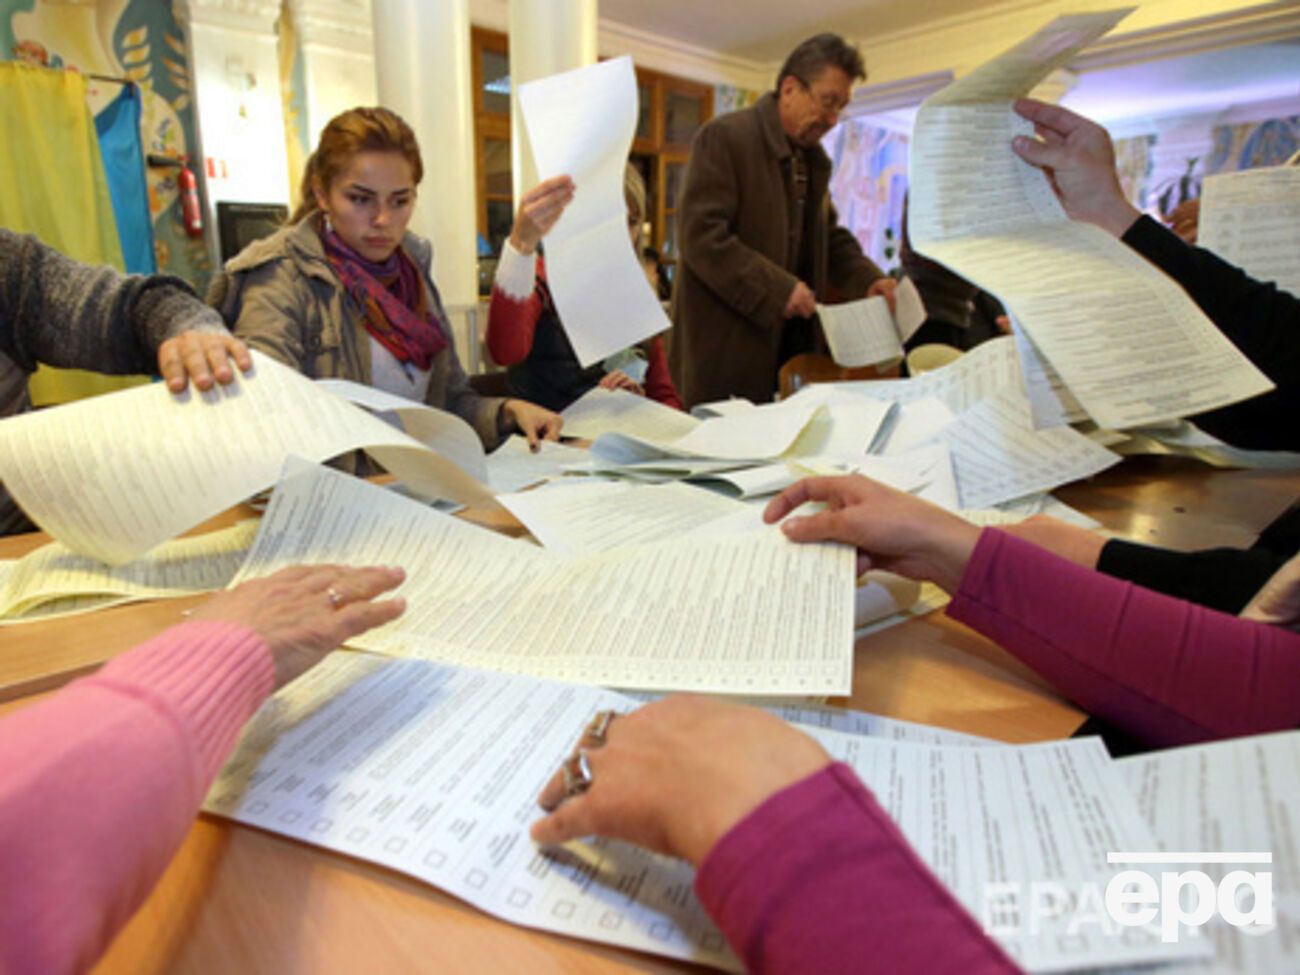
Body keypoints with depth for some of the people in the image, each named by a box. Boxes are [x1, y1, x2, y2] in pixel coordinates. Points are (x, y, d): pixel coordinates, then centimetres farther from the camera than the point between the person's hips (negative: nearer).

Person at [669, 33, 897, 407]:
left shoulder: (813, 156, 15)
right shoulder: (724, 137, -10)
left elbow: (830, 235, 24)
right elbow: (701, 236, -20)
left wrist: (868, 279, 5)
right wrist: (779, 289, -22)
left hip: (793, 345, 7)